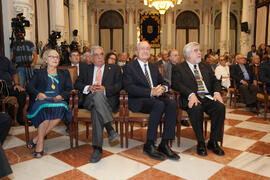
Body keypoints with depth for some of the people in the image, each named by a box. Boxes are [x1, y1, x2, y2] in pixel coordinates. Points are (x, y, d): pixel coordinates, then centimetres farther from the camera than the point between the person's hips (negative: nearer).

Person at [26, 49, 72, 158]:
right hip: (41, 100, -1)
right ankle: (40, 143, -27)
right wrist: (38, 93, -13)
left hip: (58, 101, 1)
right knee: (45, 108, -37)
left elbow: (69, 89, 13)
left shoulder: (64, 73, 26)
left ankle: (36, 139, -25)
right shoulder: (39, 73, 23)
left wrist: (61, 96, -9)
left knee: (61, 108, -35)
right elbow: (29, 87, 9)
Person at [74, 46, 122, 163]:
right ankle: (110, 129, -37)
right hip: (90, 100, 1)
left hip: (108, 100, -1)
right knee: (97, 95, -36)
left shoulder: (114, 68, 18)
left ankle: (97, 148, -32)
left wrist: (104, 89, -14)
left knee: (96, 109, -36)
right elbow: (77, 84, 14)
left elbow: (119, 85, 3)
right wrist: (88, 88, -8)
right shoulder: (87, 70, 25)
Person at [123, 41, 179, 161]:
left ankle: (164, 144, -20)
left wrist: (163, 88, -5)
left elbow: (163, 82, 22)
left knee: (172, 104, -25)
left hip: (155, 98, 6)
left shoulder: (154, 67, 23)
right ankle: (149, 145, -23)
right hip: (138, 101, -5)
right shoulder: (129, 67, 3)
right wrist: (151, 92, -21)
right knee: (159, 105, -34)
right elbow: (129, 87, -12)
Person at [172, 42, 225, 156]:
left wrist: (217, 92, -5)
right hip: (192, 98, -4)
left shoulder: (206, 66, 24)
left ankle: (213, 142, -11)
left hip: (208, 97, 4)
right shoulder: (179, 68, 8)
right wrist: (191, 94, -24)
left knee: (220, 107, -25)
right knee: (196, 109, -35)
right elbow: (176, 84, -8)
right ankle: (200, 143, -17)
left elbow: (215, 81, 18)